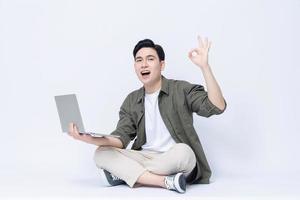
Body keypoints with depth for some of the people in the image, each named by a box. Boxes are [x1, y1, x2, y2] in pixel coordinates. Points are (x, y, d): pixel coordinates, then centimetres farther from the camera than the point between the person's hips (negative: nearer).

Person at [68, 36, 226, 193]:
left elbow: (217, 107, -15)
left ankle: (125, 174, -19)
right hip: (144, 159, 4)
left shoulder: (181, 90, -1)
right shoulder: (131, 101, 11)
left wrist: (204, 66, -24)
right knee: (102, 154, -18)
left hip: (177, 162, -3)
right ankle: (167, 182, -30)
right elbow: (122, 137, 0)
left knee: (181, 151, -37)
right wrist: (93, 139, -21)